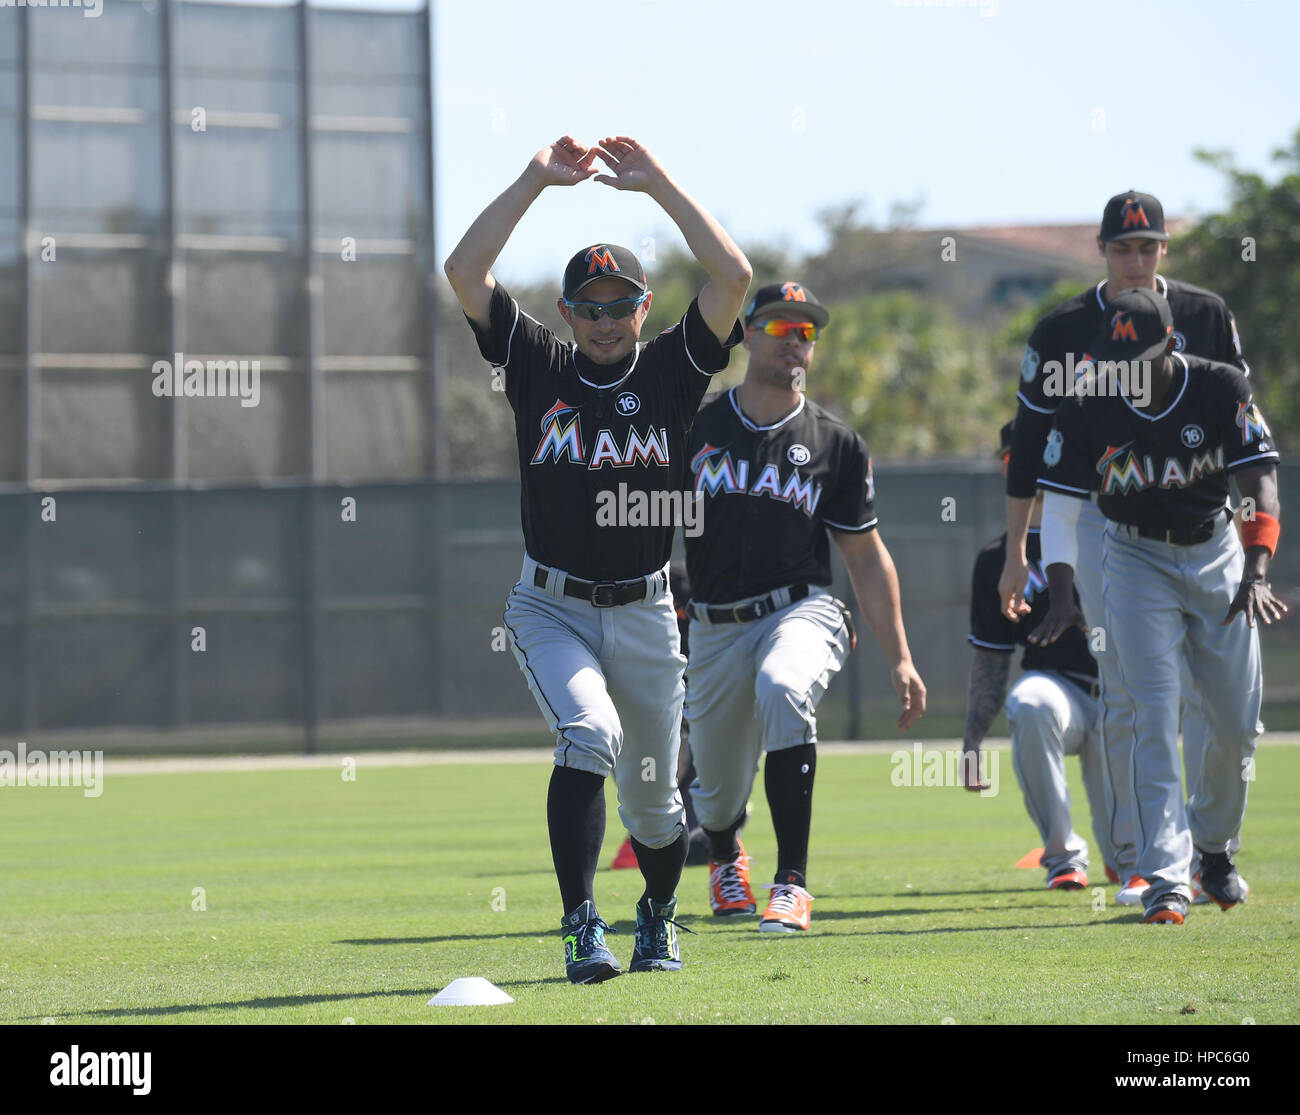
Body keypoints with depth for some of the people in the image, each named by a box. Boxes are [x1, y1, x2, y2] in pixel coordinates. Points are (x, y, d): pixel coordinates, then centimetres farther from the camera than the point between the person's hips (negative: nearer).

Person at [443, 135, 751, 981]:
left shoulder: (671, 370, 0)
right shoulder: (540, 367, 0)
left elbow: (735, 277, -12)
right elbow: (465, 271, -8)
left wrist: (658, 184, -11)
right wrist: (538, 179, -10)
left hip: (644, 614, 1)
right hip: (551, 607, -1)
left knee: (654, 793, 12)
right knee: (589, 737, -27)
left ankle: (660, 914, 40)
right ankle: (582, 926, -26)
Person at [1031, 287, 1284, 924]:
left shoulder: (1222, 392, -16)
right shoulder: (1088, 409, -15)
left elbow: (1260, 486, -20)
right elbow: (1059, 510, -10)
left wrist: (1255, 574, -34)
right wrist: (1062, 597, -24)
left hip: (1216, 553, 1)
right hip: (1138, 559, -1)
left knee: (1238, 724, 5)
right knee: (1155, 717, -14)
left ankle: (1214, 846, 32)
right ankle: (1167, 878, -17)